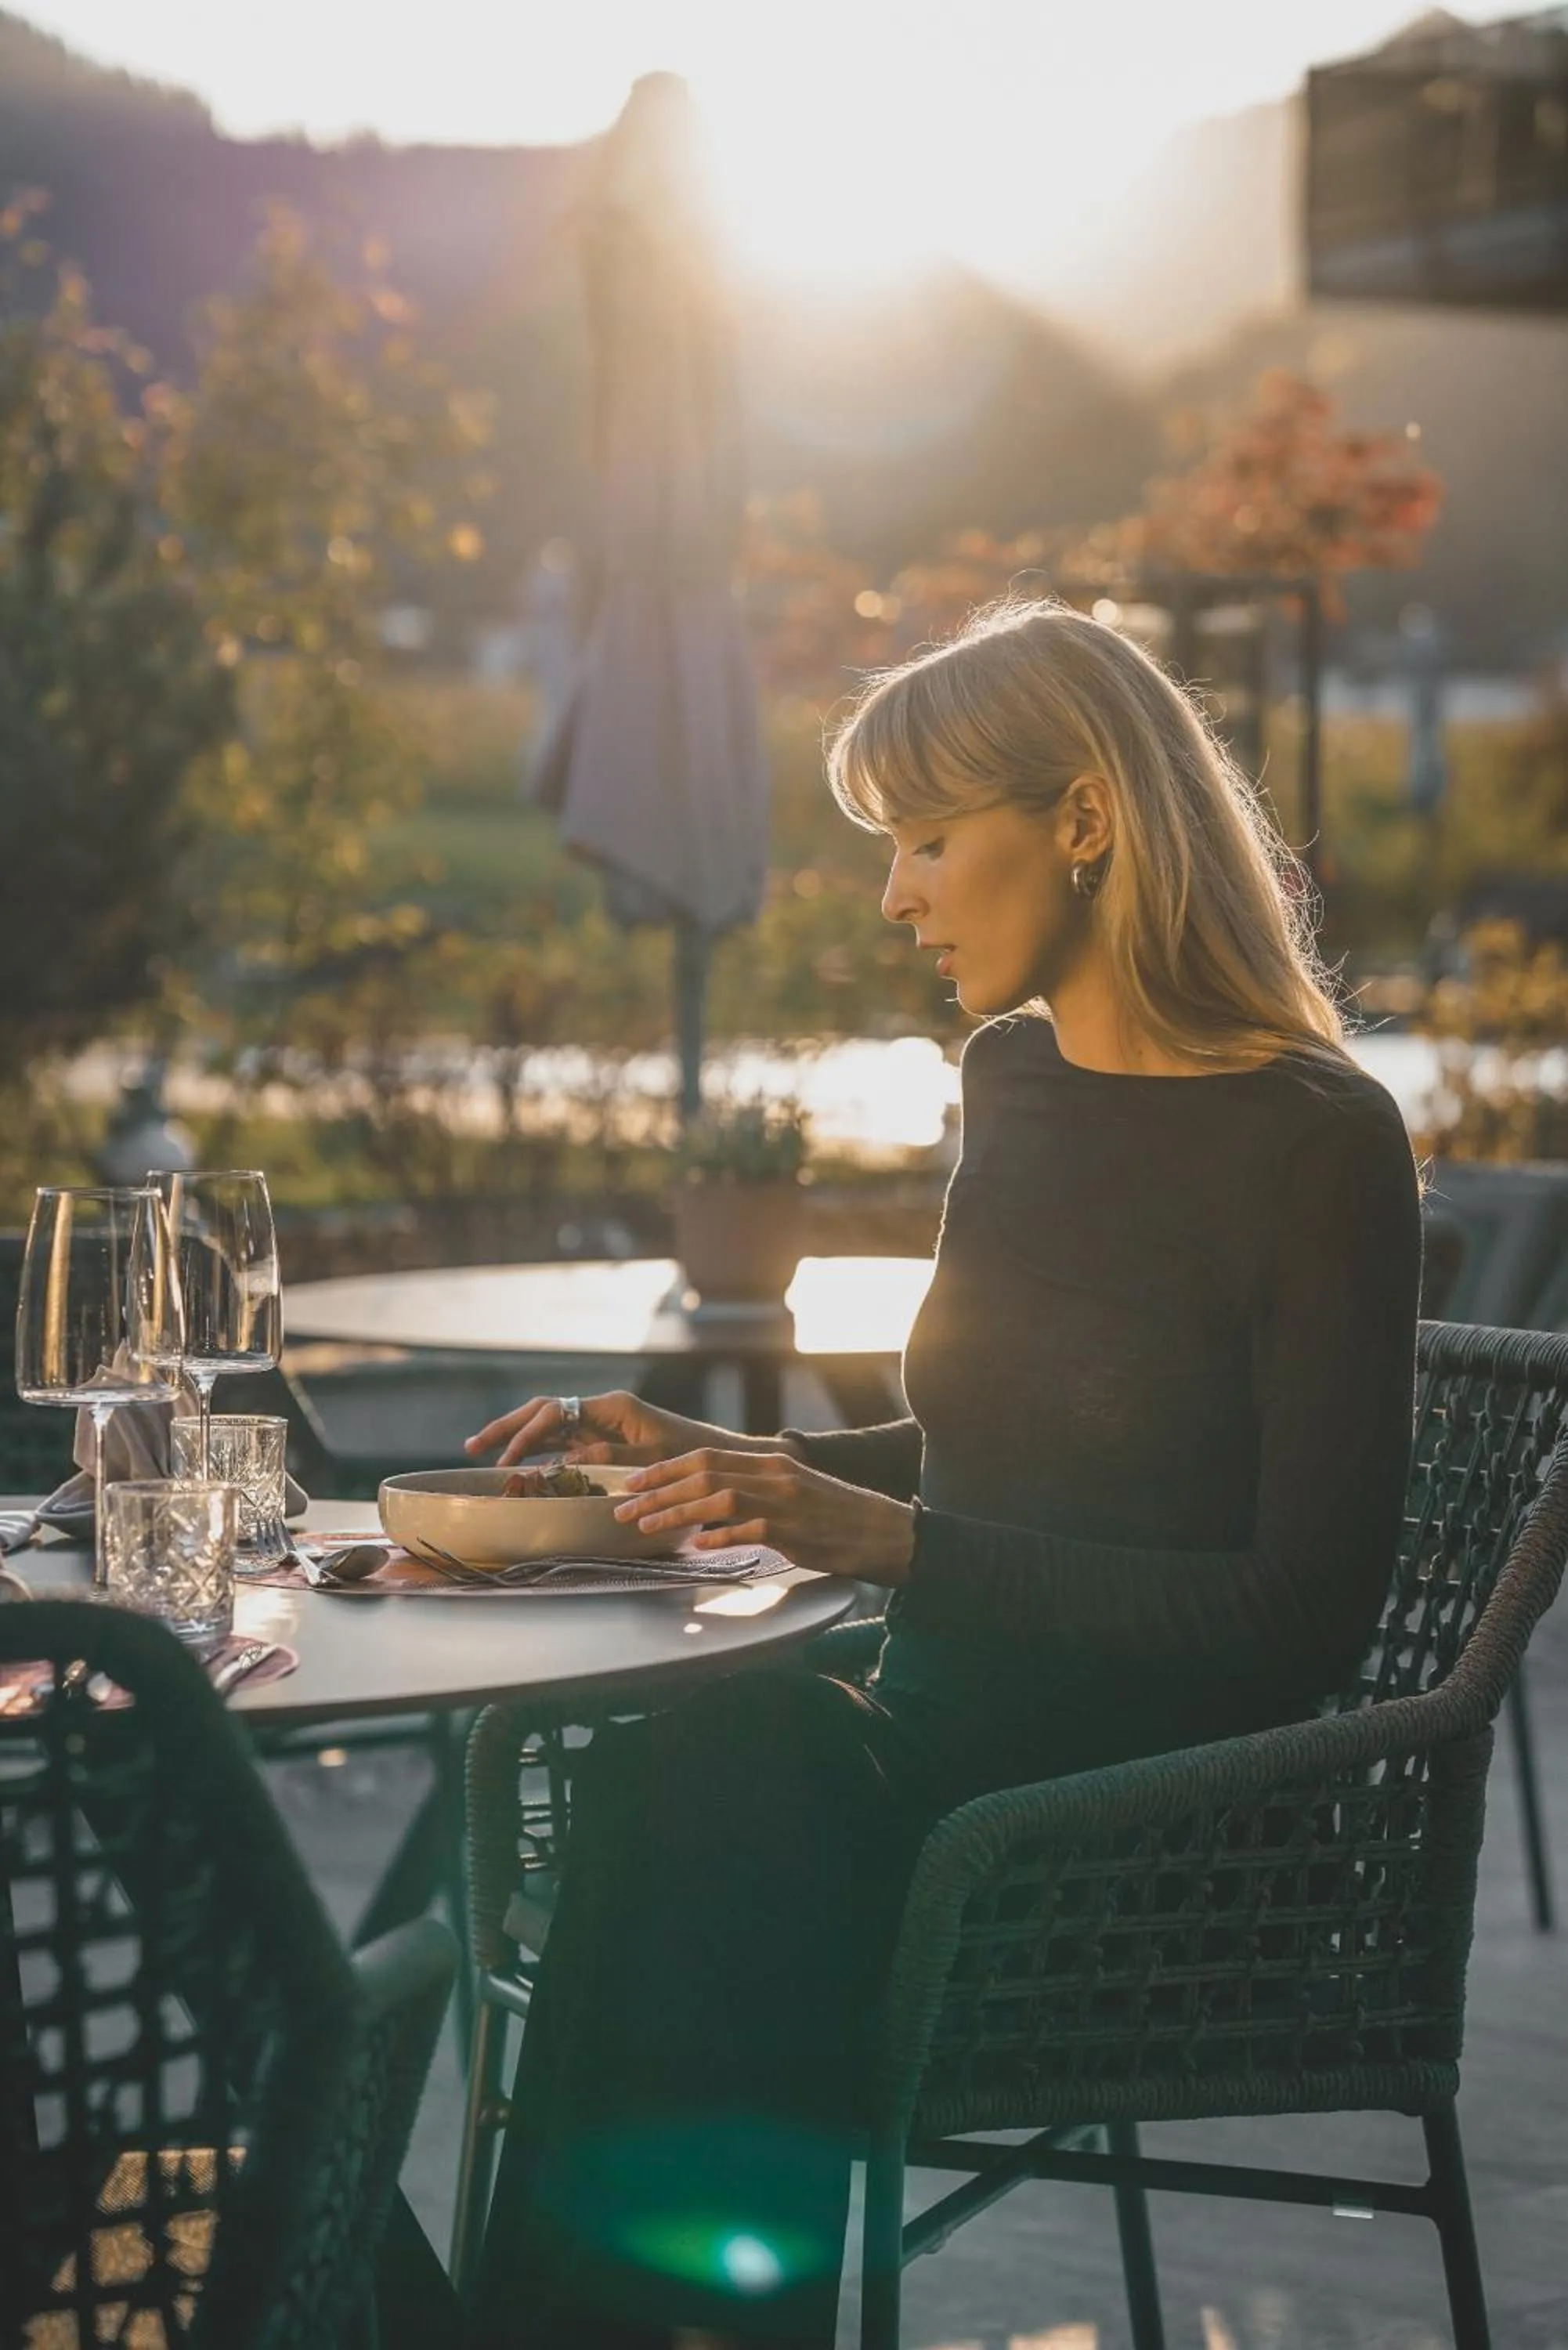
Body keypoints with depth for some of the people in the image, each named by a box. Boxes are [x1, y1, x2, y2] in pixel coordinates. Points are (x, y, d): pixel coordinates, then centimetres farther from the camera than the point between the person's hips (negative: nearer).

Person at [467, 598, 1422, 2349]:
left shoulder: (1315, 1141, -9)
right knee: (687, 1771, -27)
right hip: (941, 1753, 6)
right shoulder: (1013, 1081, 12)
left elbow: (1301, 1620, -12)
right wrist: (697, 1456, 10)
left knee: (708, 1779, -30)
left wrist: (888, 1540, -19)